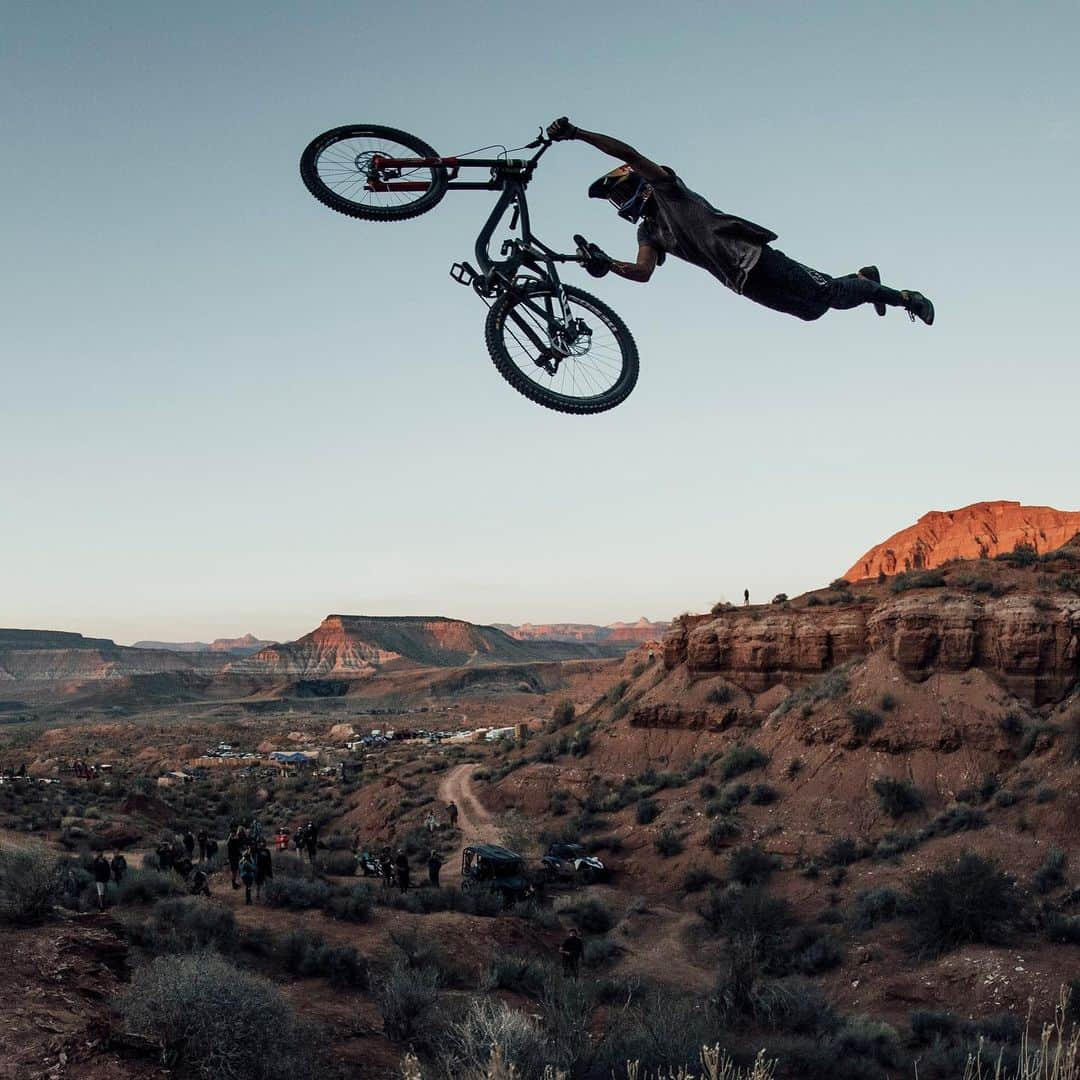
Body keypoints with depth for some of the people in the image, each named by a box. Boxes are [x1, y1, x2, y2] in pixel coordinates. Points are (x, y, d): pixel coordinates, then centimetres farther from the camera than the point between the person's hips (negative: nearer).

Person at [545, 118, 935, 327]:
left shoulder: (665, 187, 2)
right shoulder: (648, 231, 20)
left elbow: (627, 153, -13)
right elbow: (642, 272, 6)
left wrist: (575, 132, -20)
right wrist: (605, 264, -11)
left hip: (750, 256, -7)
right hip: (740, 280, 7)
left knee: (826, 294, -9)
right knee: (811, 309, 11)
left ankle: (902, 296, 4)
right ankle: (864, 280, 33)